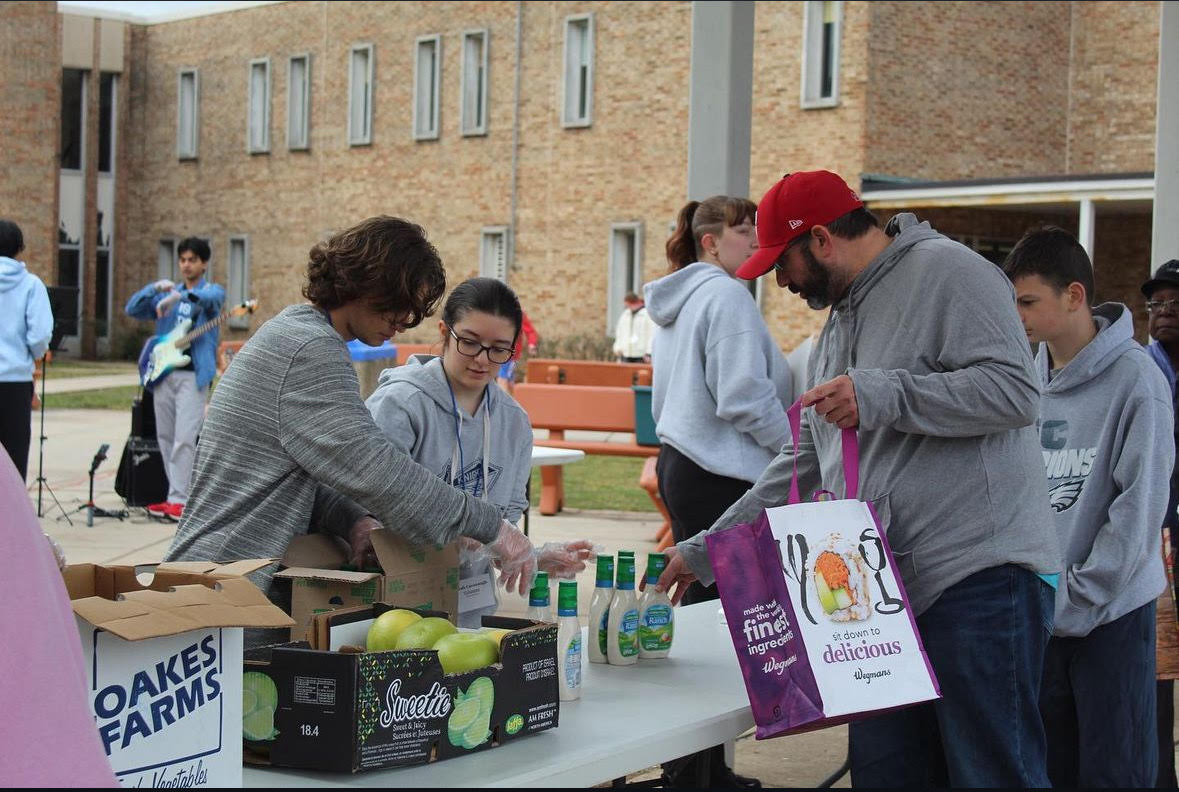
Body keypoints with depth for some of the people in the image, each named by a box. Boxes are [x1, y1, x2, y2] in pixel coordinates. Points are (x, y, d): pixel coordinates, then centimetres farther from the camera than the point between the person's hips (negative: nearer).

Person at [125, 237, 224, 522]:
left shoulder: (212, 291, 5)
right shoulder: (167, 294, 18)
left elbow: (211, 298, -21)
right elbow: (132, 309, 9)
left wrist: (179, 296, -38)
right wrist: (155, 288, -7)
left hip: (193, 374, -5)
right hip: (163, 372, 5)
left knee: (184, 439, -13)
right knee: (165, 437, 7)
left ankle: (179, 499, -14)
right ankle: (175, 495, 15)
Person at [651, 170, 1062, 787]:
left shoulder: (946, 271, -4)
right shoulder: (837, 327, 23)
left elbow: (1016, 392, -15)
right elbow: (803, 465, 26)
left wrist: (883, 394, -19)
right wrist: (703, 552, 23)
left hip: (981, 574, -8)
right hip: (887, 585, 8)